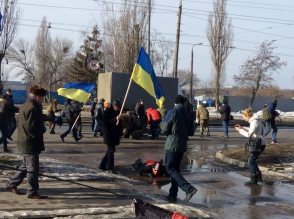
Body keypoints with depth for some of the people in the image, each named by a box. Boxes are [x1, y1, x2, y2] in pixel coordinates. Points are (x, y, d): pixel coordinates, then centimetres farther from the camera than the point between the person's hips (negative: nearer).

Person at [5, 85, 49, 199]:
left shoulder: (25, 105, 13)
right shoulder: (32, 108, -20)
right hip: (31, 143, -10)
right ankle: (32, 192, 4)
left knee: (26, 166, 21)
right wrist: (43, 129, -8)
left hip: (26, 142, 10)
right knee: (33, 168, -3)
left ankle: (12, 184, 30)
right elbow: (32, 128, -24)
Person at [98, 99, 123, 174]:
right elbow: (106, 122, -23)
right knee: (111, 150, -8)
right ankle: (110, 167, -2)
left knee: (110, 150, 12)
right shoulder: (107, 112, -11)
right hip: (109, 134, -8)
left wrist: (120, 134, 16)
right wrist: (115, 119, -33)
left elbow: (119, 123, 18)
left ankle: (102, 165, 22)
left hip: (115, 134, 8)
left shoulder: (117, 112, 12)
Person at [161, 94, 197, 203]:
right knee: (176, 168, 14)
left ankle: (189, 188, -16)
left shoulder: (172, 112, -11)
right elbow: (191, 132, 10)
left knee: (170, 168, -2)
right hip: (182, 145, 7)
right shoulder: (188, 115, 6)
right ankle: (172, 195, 16)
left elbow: (165, 130, -9)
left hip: (172, 144, -7)